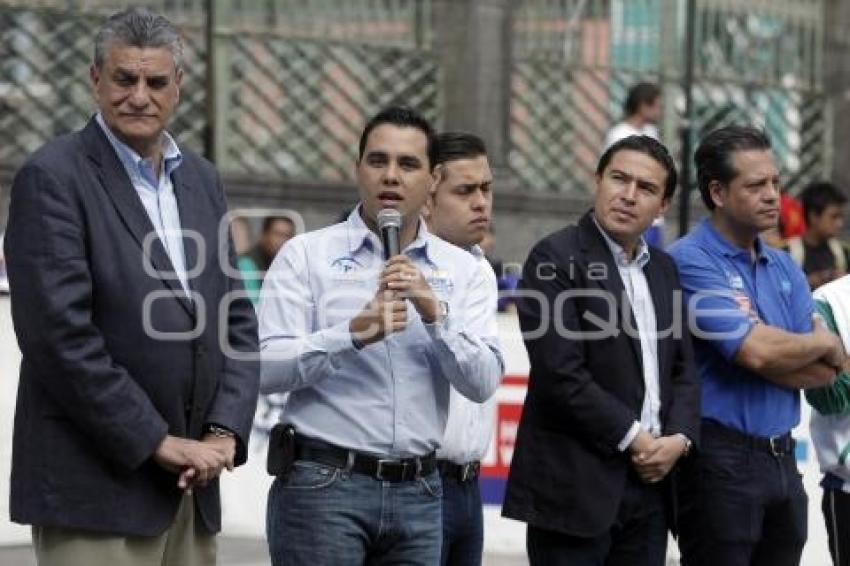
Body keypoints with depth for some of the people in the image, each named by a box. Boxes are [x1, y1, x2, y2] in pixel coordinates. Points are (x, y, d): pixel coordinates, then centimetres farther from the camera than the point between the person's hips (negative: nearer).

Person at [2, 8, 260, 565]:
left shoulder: (201, 179, 14)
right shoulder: (53, 177, -7)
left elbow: (237, 321, 15)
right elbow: (60, 335, -15)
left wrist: (225, 433, -1)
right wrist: (156, 442, -14)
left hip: (189, 487, 6)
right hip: (95, 487, -6)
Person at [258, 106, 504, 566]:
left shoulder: (461, 270, 9)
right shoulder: (306, 255, 1)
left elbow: (483, 382, -1)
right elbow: (265, 368, -9)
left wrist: (435, 313, -15)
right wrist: (353, 335, -22)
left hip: (419, 493, 3)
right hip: (323, 483, -3)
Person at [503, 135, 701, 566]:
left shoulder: (663, 268, 15)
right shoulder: (556, 258, -8)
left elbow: (682, 369, 17)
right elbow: (560, 372, -15)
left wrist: (679, 438, -2)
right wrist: (633, 439, -12)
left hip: (650, 479, 7)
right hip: (574, 484, -7)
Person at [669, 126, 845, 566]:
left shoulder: (783, 267, 13)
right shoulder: (691, 261, -10)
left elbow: (825, 371, 5)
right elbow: (757, 350, -19)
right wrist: (823, 343, -1)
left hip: (782, 459, 7)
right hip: (720, 460, -7)